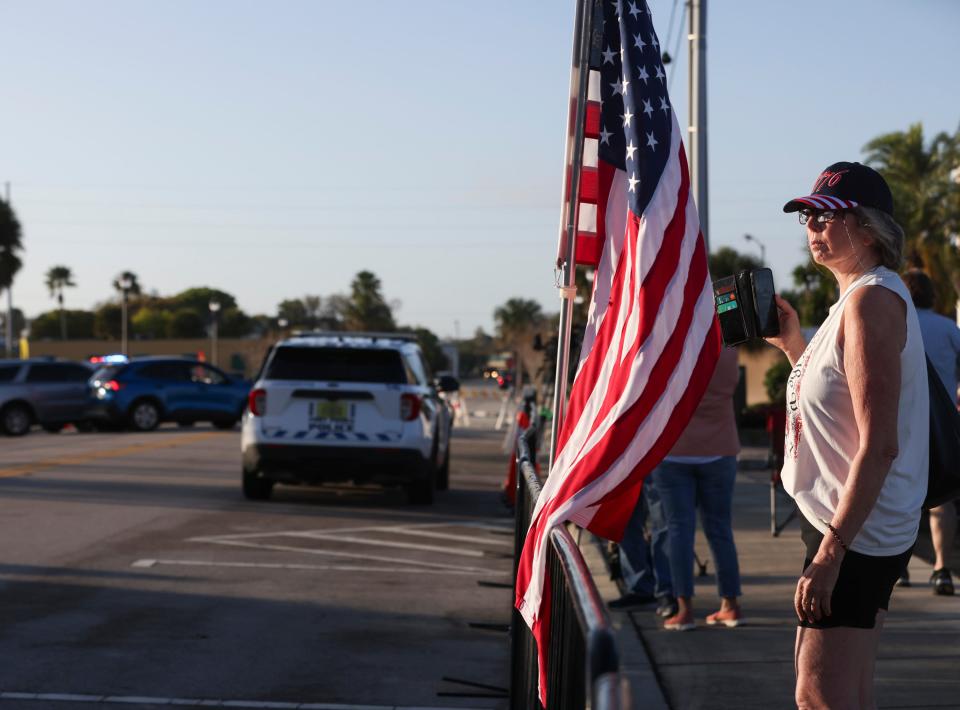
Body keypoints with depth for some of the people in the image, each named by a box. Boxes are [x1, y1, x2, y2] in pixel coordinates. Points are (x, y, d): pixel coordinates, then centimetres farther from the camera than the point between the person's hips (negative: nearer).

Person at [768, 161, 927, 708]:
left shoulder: (871, 299, -17)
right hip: (857, 526, 11)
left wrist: (830, 551, -27)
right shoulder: (859, 296, 15)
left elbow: (878, 445, -24)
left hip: (857, 530, -11)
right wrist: (793, 344, 15)